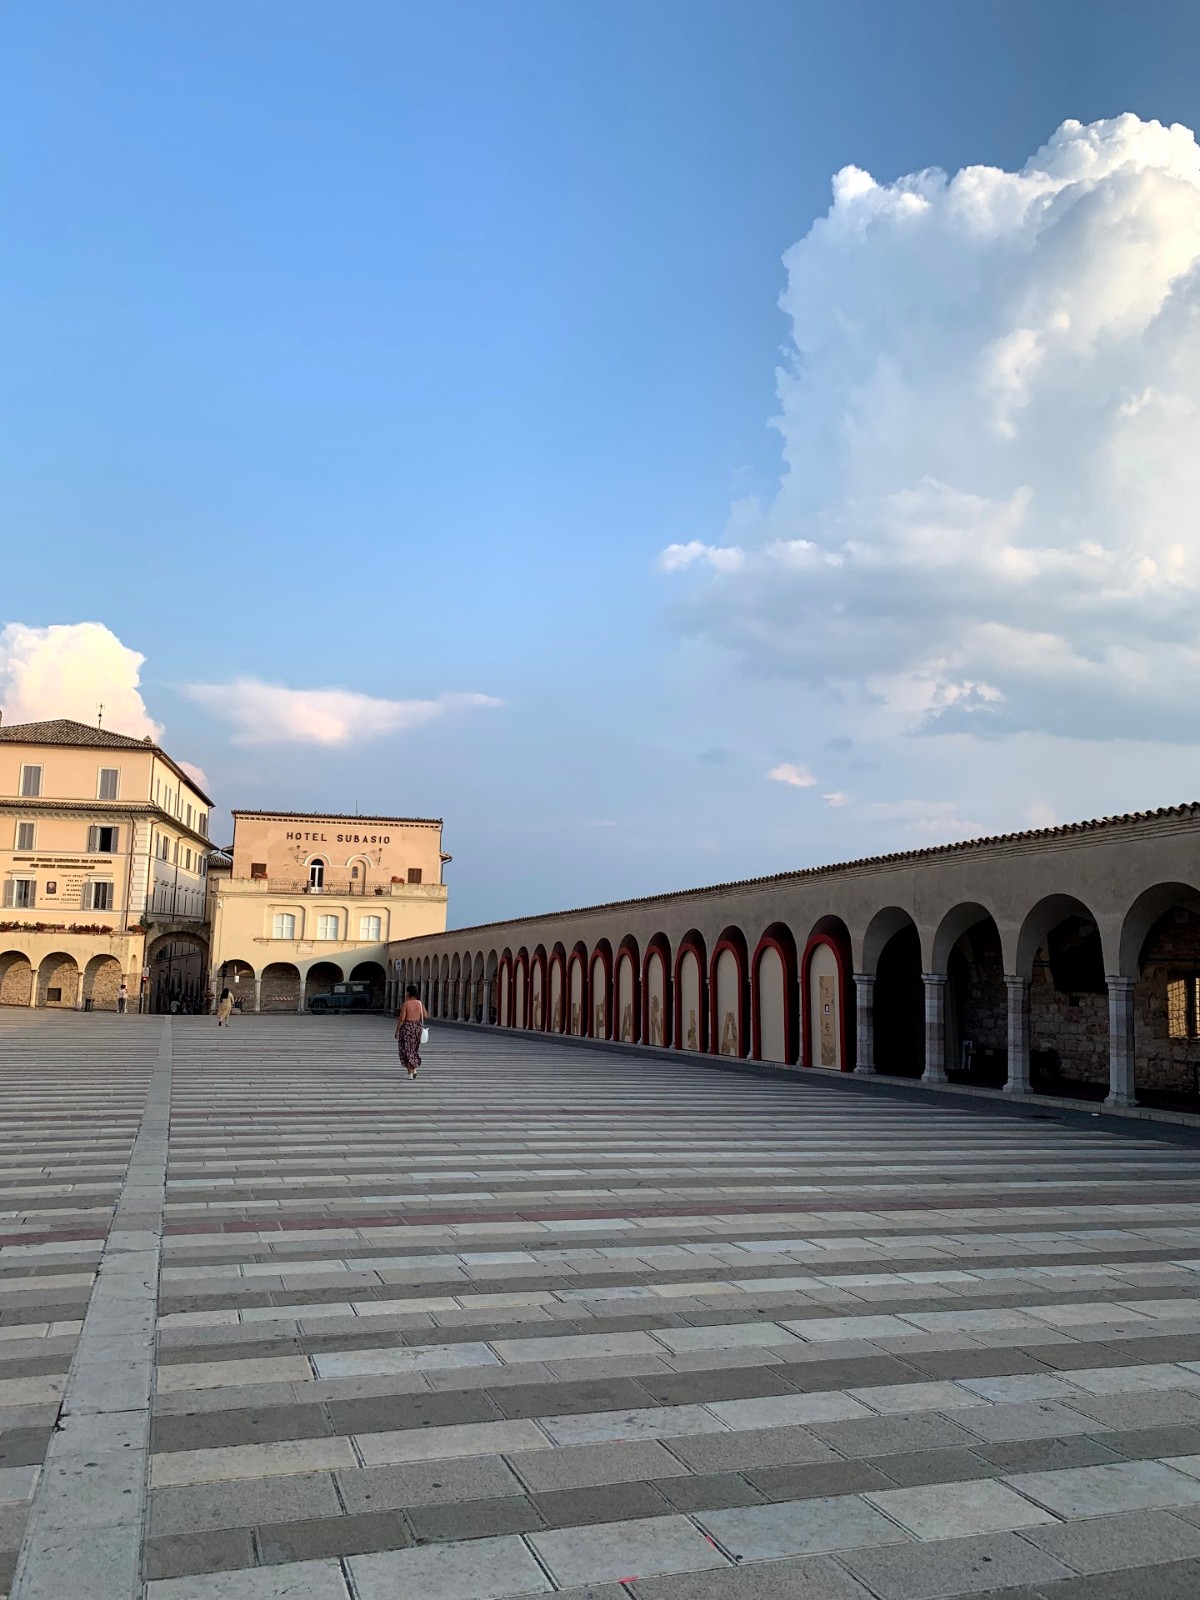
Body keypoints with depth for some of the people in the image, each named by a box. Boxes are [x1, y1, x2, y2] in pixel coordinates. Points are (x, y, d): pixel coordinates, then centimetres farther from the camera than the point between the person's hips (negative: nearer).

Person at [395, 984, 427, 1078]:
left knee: (406, 1050, 5)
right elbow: (425, 1015, 6)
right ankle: (414, 1069, 13)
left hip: (407, 1027, -5)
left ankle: (410, 1073, 2)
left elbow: (401, 1018, -16)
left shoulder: (405, 1004, -14)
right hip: (417, 1027, 5)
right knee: (414, 1049, 21)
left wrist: (397, 1030, -8)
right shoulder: (419, 1003, 0)